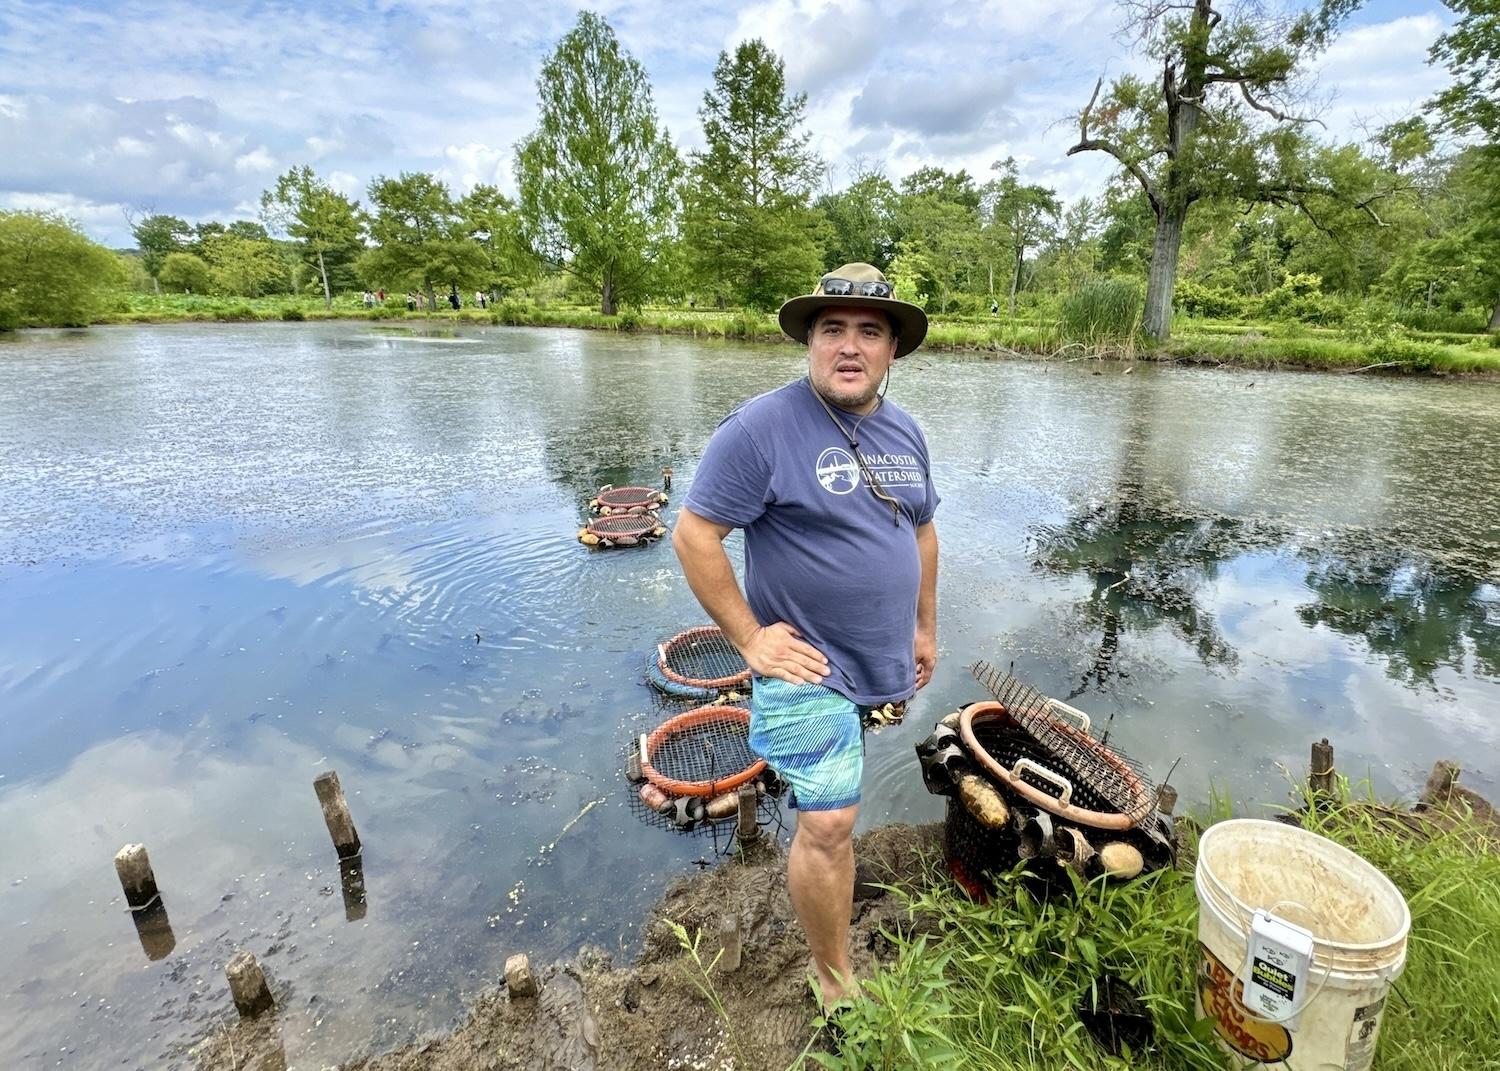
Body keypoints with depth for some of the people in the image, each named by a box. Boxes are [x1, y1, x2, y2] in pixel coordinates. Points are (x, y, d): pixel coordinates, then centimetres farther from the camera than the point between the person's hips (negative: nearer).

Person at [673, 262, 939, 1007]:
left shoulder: (905, 433, 5)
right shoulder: (762, 427, -18)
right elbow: (694, 534, -17)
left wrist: (926, 627, 17)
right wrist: (749, 637, -17)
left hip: (888, 666, 7)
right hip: (811, 670, -6)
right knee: (829, 826, -2)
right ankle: (836, 981, 22)